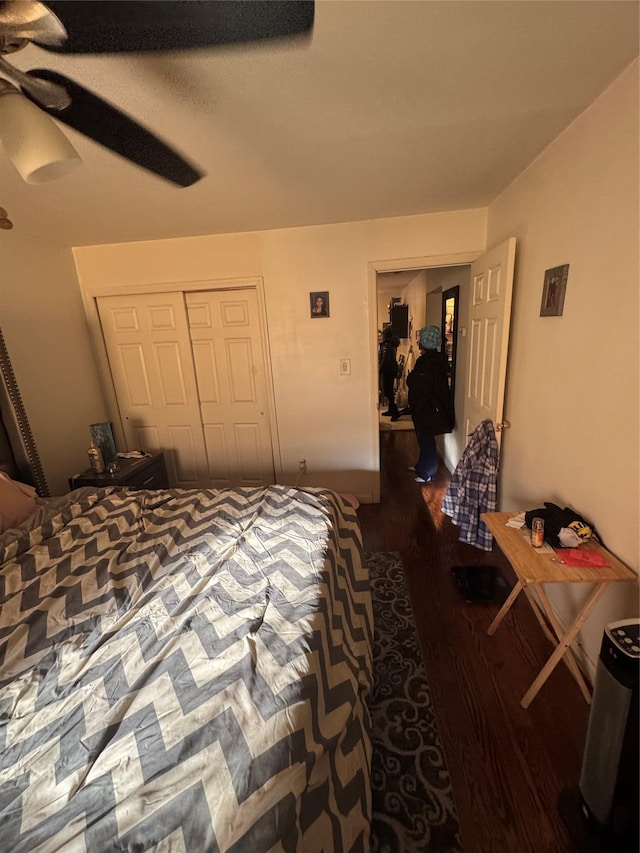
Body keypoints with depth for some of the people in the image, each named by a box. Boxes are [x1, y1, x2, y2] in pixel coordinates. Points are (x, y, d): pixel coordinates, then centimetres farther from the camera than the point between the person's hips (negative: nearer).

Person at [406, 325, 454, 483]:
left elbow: (423, 391, -25)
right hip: (431, 407, 10)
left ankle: (428, 473, 16)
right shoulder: (437, 359, 7)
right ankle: (421, 466, 36)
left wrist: (416, 408, -15)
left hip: (426, 409, -10)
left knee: (426, 440, 3)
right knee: (424, 439, 21)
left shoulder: (427, 364, -24)